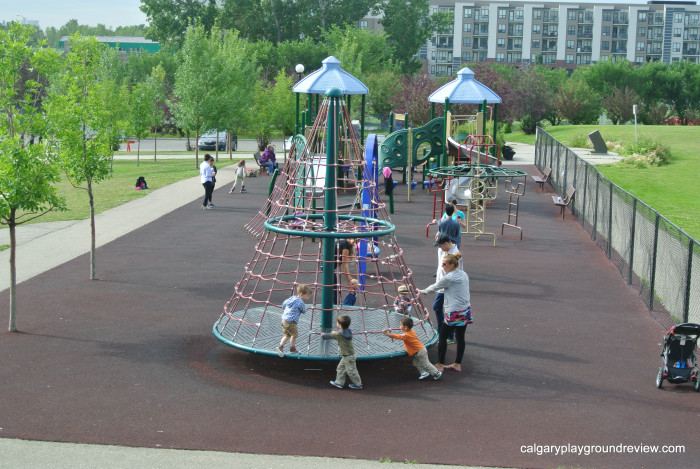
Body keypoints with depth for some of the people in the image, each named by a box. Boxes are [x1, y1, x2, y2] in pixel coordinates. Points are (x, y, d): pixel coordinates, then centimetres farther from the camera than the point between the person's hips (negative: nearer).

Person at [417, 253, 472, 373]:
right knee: (460, 338, 13)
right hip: (465, 311, 8)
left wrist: (422, 292, 15)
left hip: (454, 313, -8)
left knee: (442, 337, 4)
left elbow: (434, 287, -1)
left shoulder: (448, 278, -15)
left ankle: (440, 364, 9)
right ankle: (457, 364, 20)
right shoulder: (464, 275, 8)